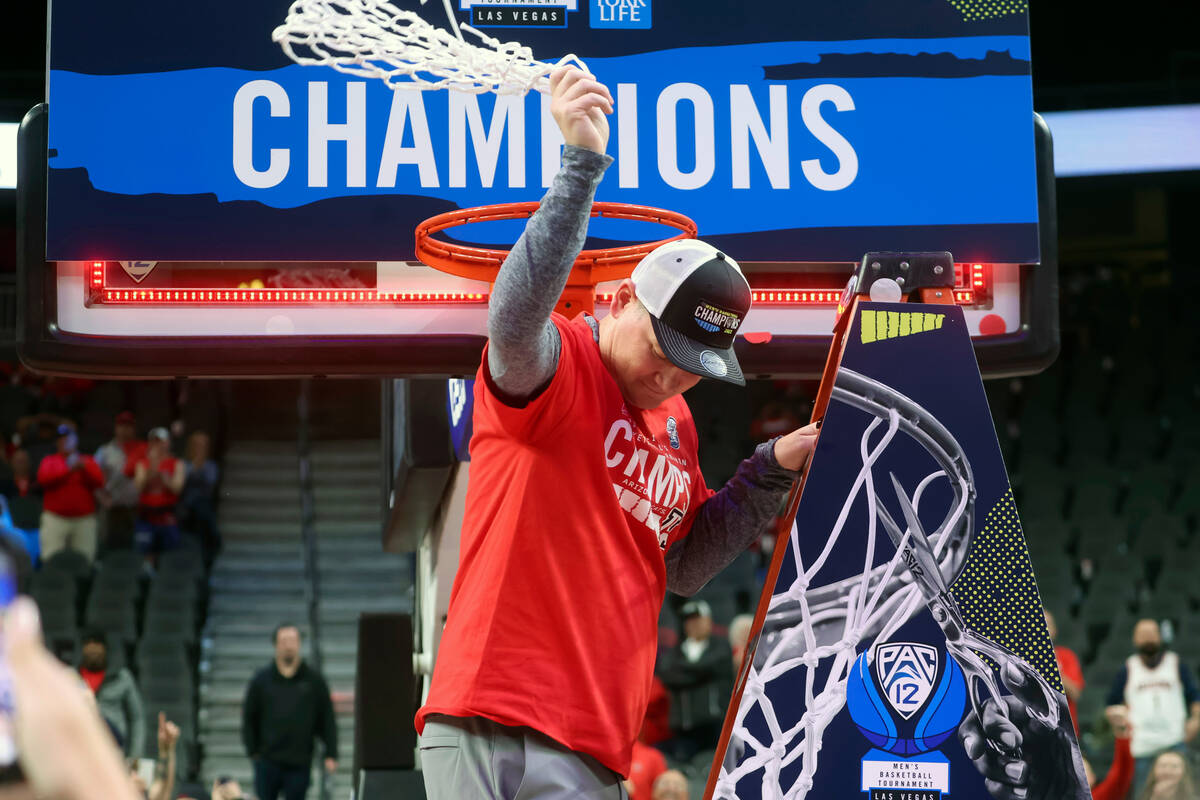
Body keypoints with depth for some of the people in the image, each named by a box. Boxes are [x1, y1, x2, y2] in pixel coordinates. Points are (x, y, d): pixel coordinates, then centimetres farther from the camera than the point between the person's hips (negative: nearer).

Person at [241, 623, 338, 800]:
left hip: (299, 763, 0)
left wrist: (330, 754, -1)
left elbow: (327, 719, 6)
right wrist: (252, 750, 2)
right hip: (267, 761, 0)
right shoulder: (262, 679, 5)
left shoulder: (314, 680, 5)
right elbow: (249, 717, 9)